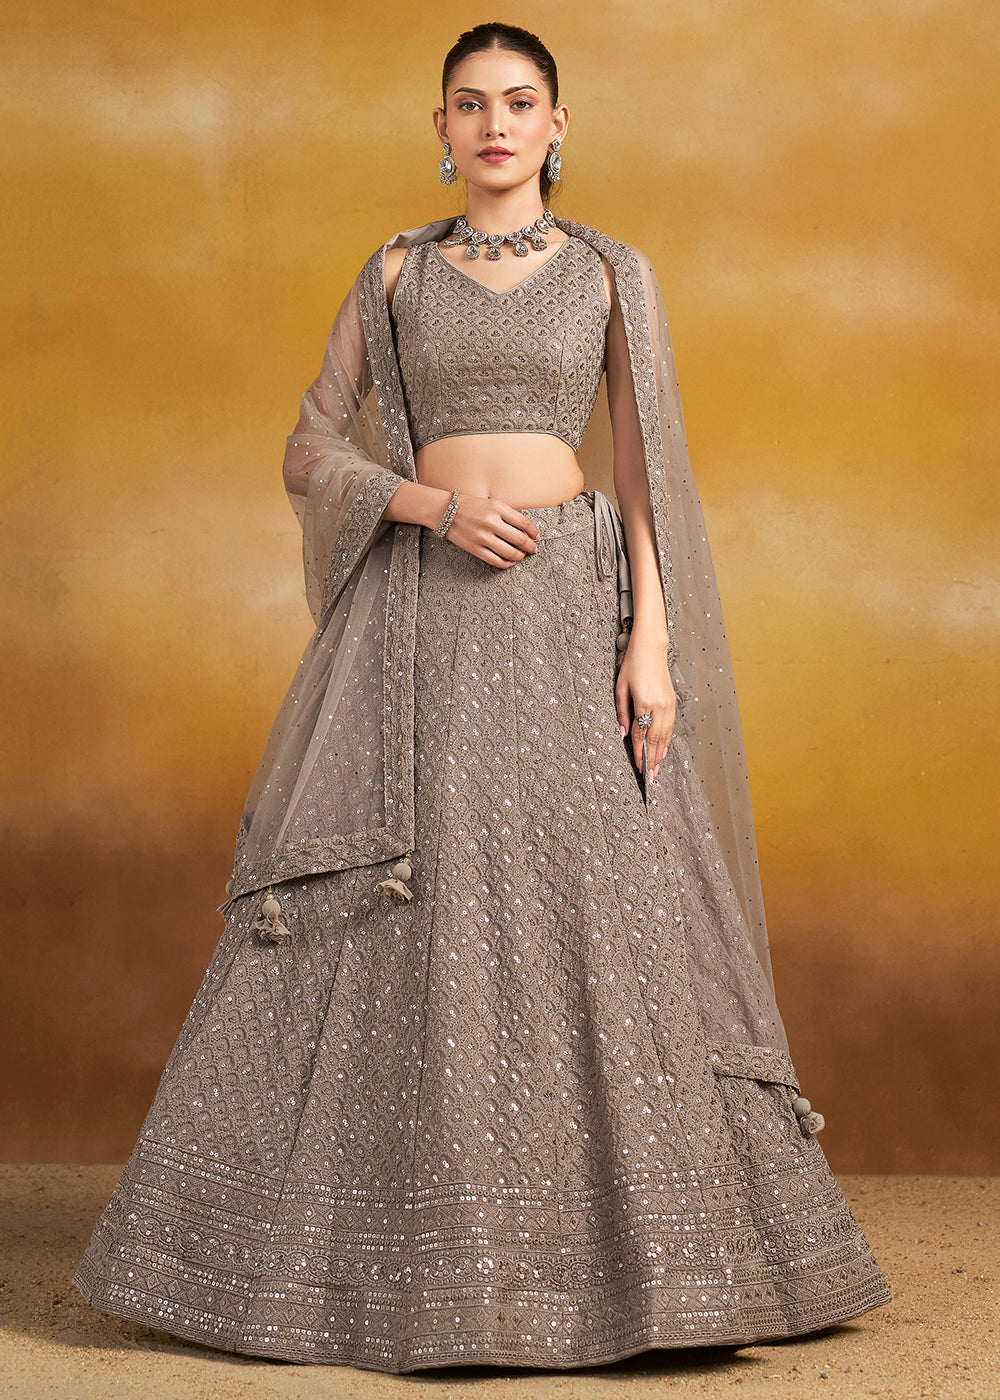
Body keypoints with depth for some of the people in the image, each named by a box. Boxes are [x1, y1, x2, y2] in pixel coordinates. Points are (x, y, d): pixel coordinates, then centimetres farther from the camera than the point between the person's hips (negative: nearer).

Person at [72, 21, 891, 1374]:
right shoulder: (396, 273, 10)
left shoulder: (611, 273, 8)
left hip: (569, 611, -1)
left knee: (599, 912, -4)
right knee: (400, 924, -2)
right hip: (422, 616, 1)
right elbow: (313, 453, 8)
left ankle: (632, 1241, 8)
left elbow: (645, 471, 4)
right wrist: (437, 505, -10)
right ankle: (393, 1253, 9)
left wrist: (651, 645, -7)